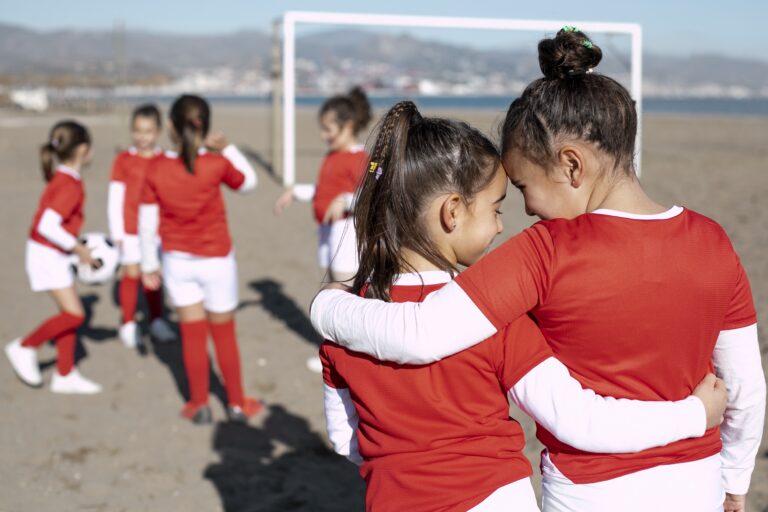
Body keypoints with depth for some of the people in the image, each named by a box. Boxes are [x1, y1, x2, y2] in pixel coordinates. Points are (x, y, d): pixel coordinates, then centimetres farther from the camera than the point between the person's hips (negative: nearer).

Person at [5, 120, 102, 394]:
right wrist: (78, 248, -19)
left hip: (54, 255, 9)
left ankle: (65, 375, 18)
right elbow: (47, 225, -29)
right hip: (47, 256, -9)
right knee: (74, 314, -7)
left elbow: (51, 219, 9)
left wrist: (76, 246, 8)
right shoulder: (70, 185, -22)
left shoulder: (61, 179, 7)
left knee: (71, 313, 11)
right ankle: (25, 347, 8)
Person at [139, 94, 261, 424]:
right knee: (224, 333, 12)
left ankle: (199, 405, 21)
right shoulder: (217, 164, -15)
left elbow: (147, 223, -5)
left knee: (192, 333, 12)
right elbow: (249, 182, 5)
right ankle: (237, 403, 24)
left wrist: (149, 264, 6)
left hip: (177, 261, 1)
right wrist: (227, 148, 1)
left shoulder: (155, 170, -10)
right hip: (216, 260, -1)